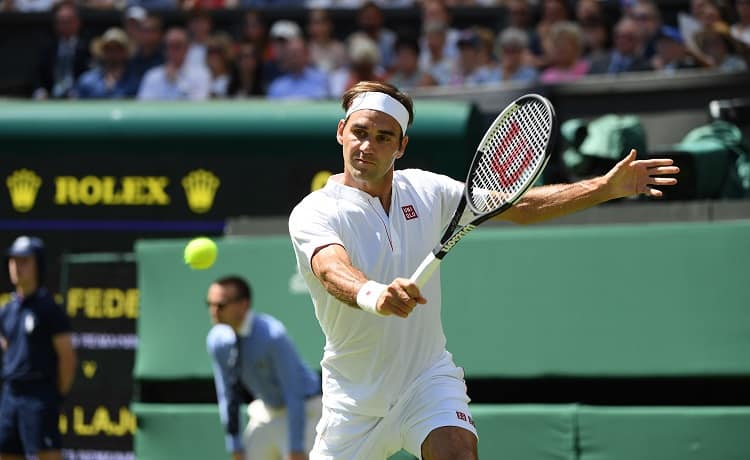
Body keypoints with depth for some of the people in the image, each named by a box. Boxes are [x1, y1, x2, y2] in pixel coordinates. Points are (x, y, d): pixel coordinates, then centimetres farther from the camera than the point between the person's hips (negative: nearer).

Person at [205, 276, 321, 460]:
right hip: (268, 411, 7)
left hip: (303, 411, -7)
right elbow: (226, 392, 0)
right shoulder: (217, 340, -11)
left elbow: (293, 392, -28)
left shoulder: (273, 335, -31)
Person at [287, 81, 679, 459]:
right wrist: (373, 295, -57)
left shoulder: (425, 190, 2)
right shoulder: (313, 213, -13)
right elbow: (333, 271, -34)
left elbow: (519, 206, 3)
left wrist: (605, 187, -9)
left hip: (429, 378, 2)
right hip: (354, 399, -2)